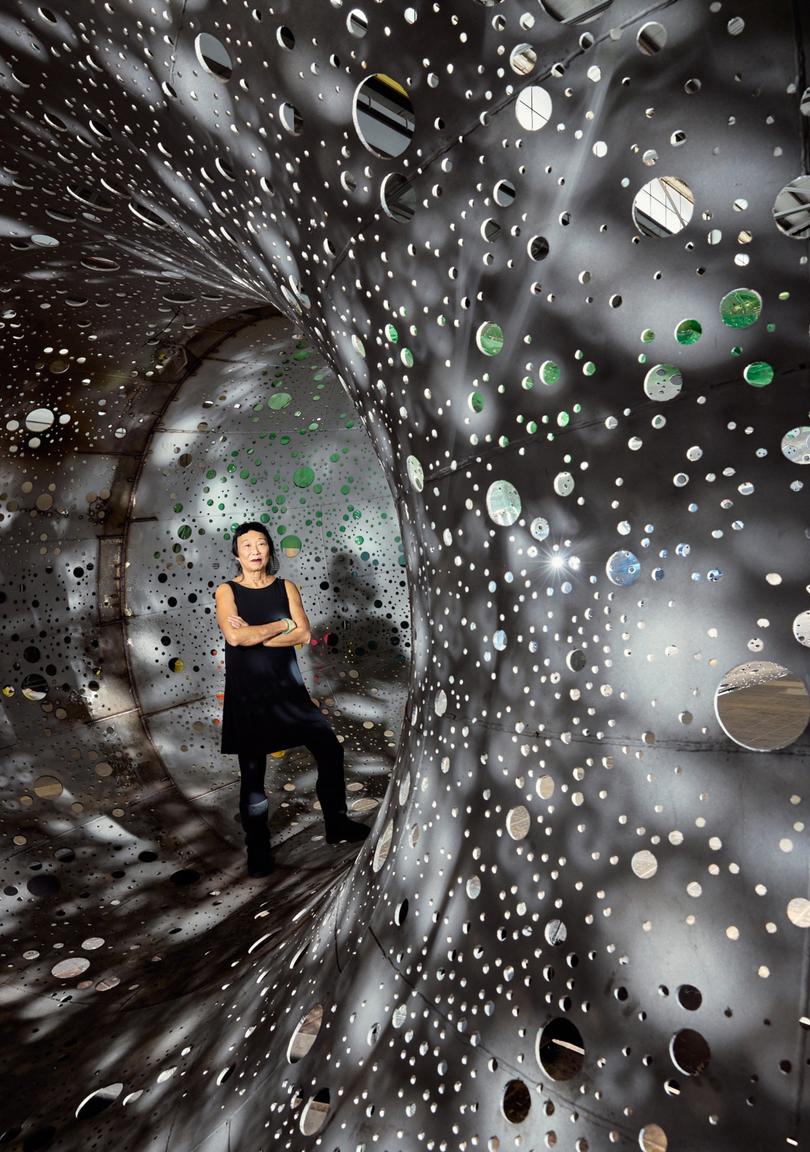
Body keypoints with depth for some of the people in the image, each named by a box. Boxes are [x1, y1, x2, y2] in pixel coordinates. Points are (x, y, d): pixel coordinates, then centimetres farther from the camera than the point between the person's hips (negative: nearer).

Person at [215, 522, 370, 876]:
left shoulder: (286, 588, 5)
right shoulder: (227, 591, -2)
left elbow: (303, 635, -8)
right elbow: (235, 637, -19)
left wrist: (254, 634, -14)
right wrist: (281, 625, -11)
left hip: (287, 687, 2)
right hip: (247, 693, -2)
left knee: (330, 748, 1)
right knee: (252, 772, 8)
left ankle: (336, 823, 22)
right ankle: (257, 847, 26)